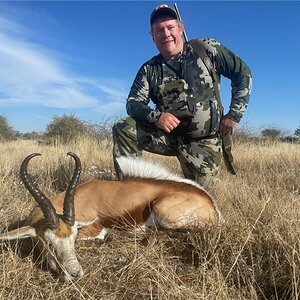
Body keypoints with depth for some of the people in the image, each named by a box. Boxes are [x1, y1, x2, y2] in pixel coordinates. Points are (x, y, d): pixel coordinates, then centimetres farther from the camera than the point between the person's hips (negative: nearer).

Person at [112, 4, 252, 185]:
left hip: (204, 141, -1)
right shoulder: (149, 69, 3)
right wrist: (155, 116, -25)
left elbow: (243, 73, -1)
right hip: (168, 134, 2)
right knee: (123, 129, -17)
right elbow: (133, 103, -3)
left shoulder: (206, 49, -4)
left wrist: (234, 114, -9)